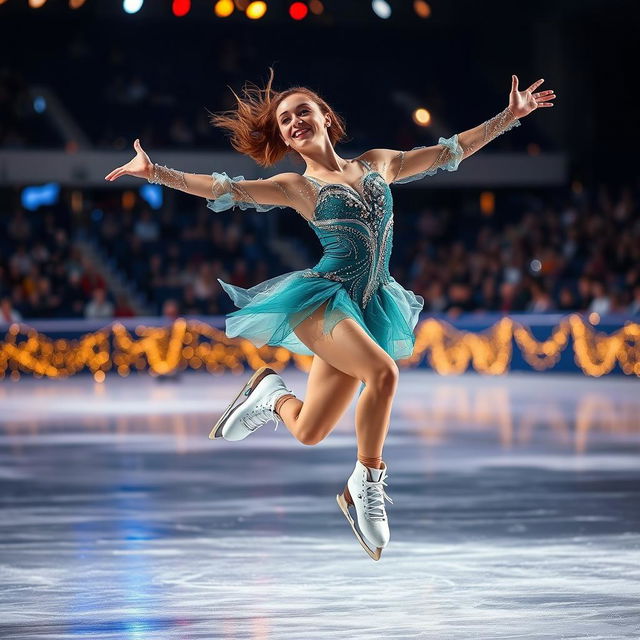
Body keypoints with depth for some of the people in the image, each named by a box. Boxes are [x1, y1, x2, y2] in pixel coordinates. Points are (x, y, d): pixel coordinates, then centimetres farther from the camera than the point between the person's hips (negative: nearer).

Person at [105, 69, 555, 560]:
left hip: (367, 310, 4)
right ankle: (368, 483, -12)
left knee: (308, 433, -3)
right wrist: (156, 172, -20)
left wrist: (511, 115, 18)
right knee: (383, 371, -30)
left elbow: (452, 150, 20)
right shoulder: (295, 187, 4)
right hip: (321, 298, -4)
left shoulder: (378, 163, 15)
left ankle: (272, 394, 30)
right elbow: (221, 189, -6)